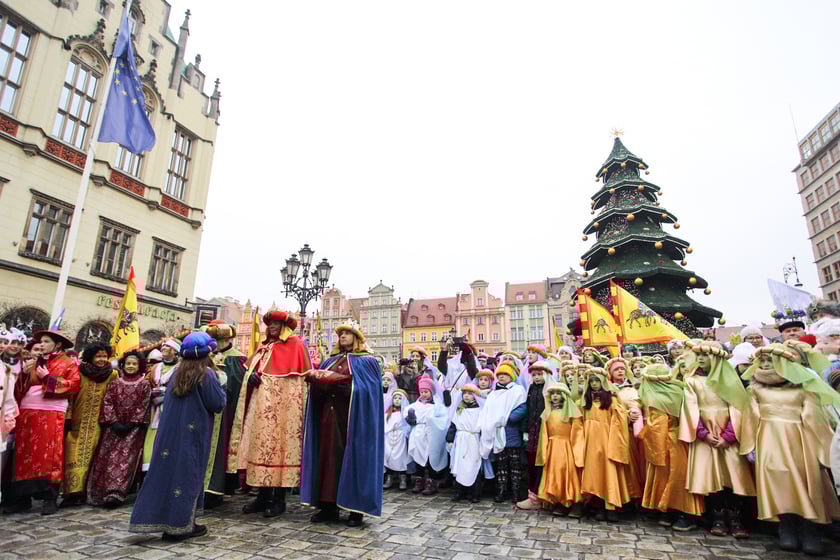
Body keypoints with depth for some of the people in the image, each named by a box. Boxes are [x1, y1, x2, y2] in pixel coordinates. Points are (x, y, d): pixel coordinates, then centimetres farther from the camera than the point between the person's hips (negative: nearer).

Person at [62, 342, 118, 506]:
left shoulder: (112, 374, 2)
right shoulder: (79, 372, 0)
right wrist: (67, 417, -8)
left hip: (97, 422, 1)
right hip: (77, 421, -1)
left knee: (88, 455, 5)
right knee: (74, 455, -4)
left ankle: (80, 491, 12)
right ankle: (73, 492, -2)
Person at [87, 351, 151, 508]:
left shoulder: (144, 384, 3)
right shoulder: (115, 383, 10)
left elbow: (143, 406, -3)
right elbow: (107, 403, 2)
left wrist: (131, 424, -11)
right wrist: (114, 422, -10)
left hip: (133, 428, -3)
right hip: (114, 427, 3)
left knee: (124, 458, -10)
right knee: (108, 458, -2)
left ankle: (115, 493, -13)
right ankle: (113, 492, 3)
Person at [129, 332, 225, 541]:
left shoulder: (177, 373, 6)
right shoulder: (206, 374, -13)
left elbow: (167, 401, 17)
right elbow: (218, 404, -11)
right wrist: (220, 388, 4)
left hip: (170, 433, 6)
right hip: (193, 435, -6)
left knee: (169, 471, 11)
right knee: (187, 475, 3)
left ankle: (165, 521, 18)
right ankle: (180, 525, 10)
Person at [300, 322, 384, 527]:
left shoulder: (367, 361, 1)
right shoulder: (331, 360, 18)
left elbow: (361, 388, -14)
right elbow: (319, 387, 9)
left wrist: (331, 379, -19)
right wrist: (315, 378, -14)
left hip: (354, 417, -5)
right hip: (329, 416, 5)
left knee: (353, 459, -3)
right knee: (329, 457, 5)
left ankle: (357, 509, 5)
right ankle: (329, 506, 14)